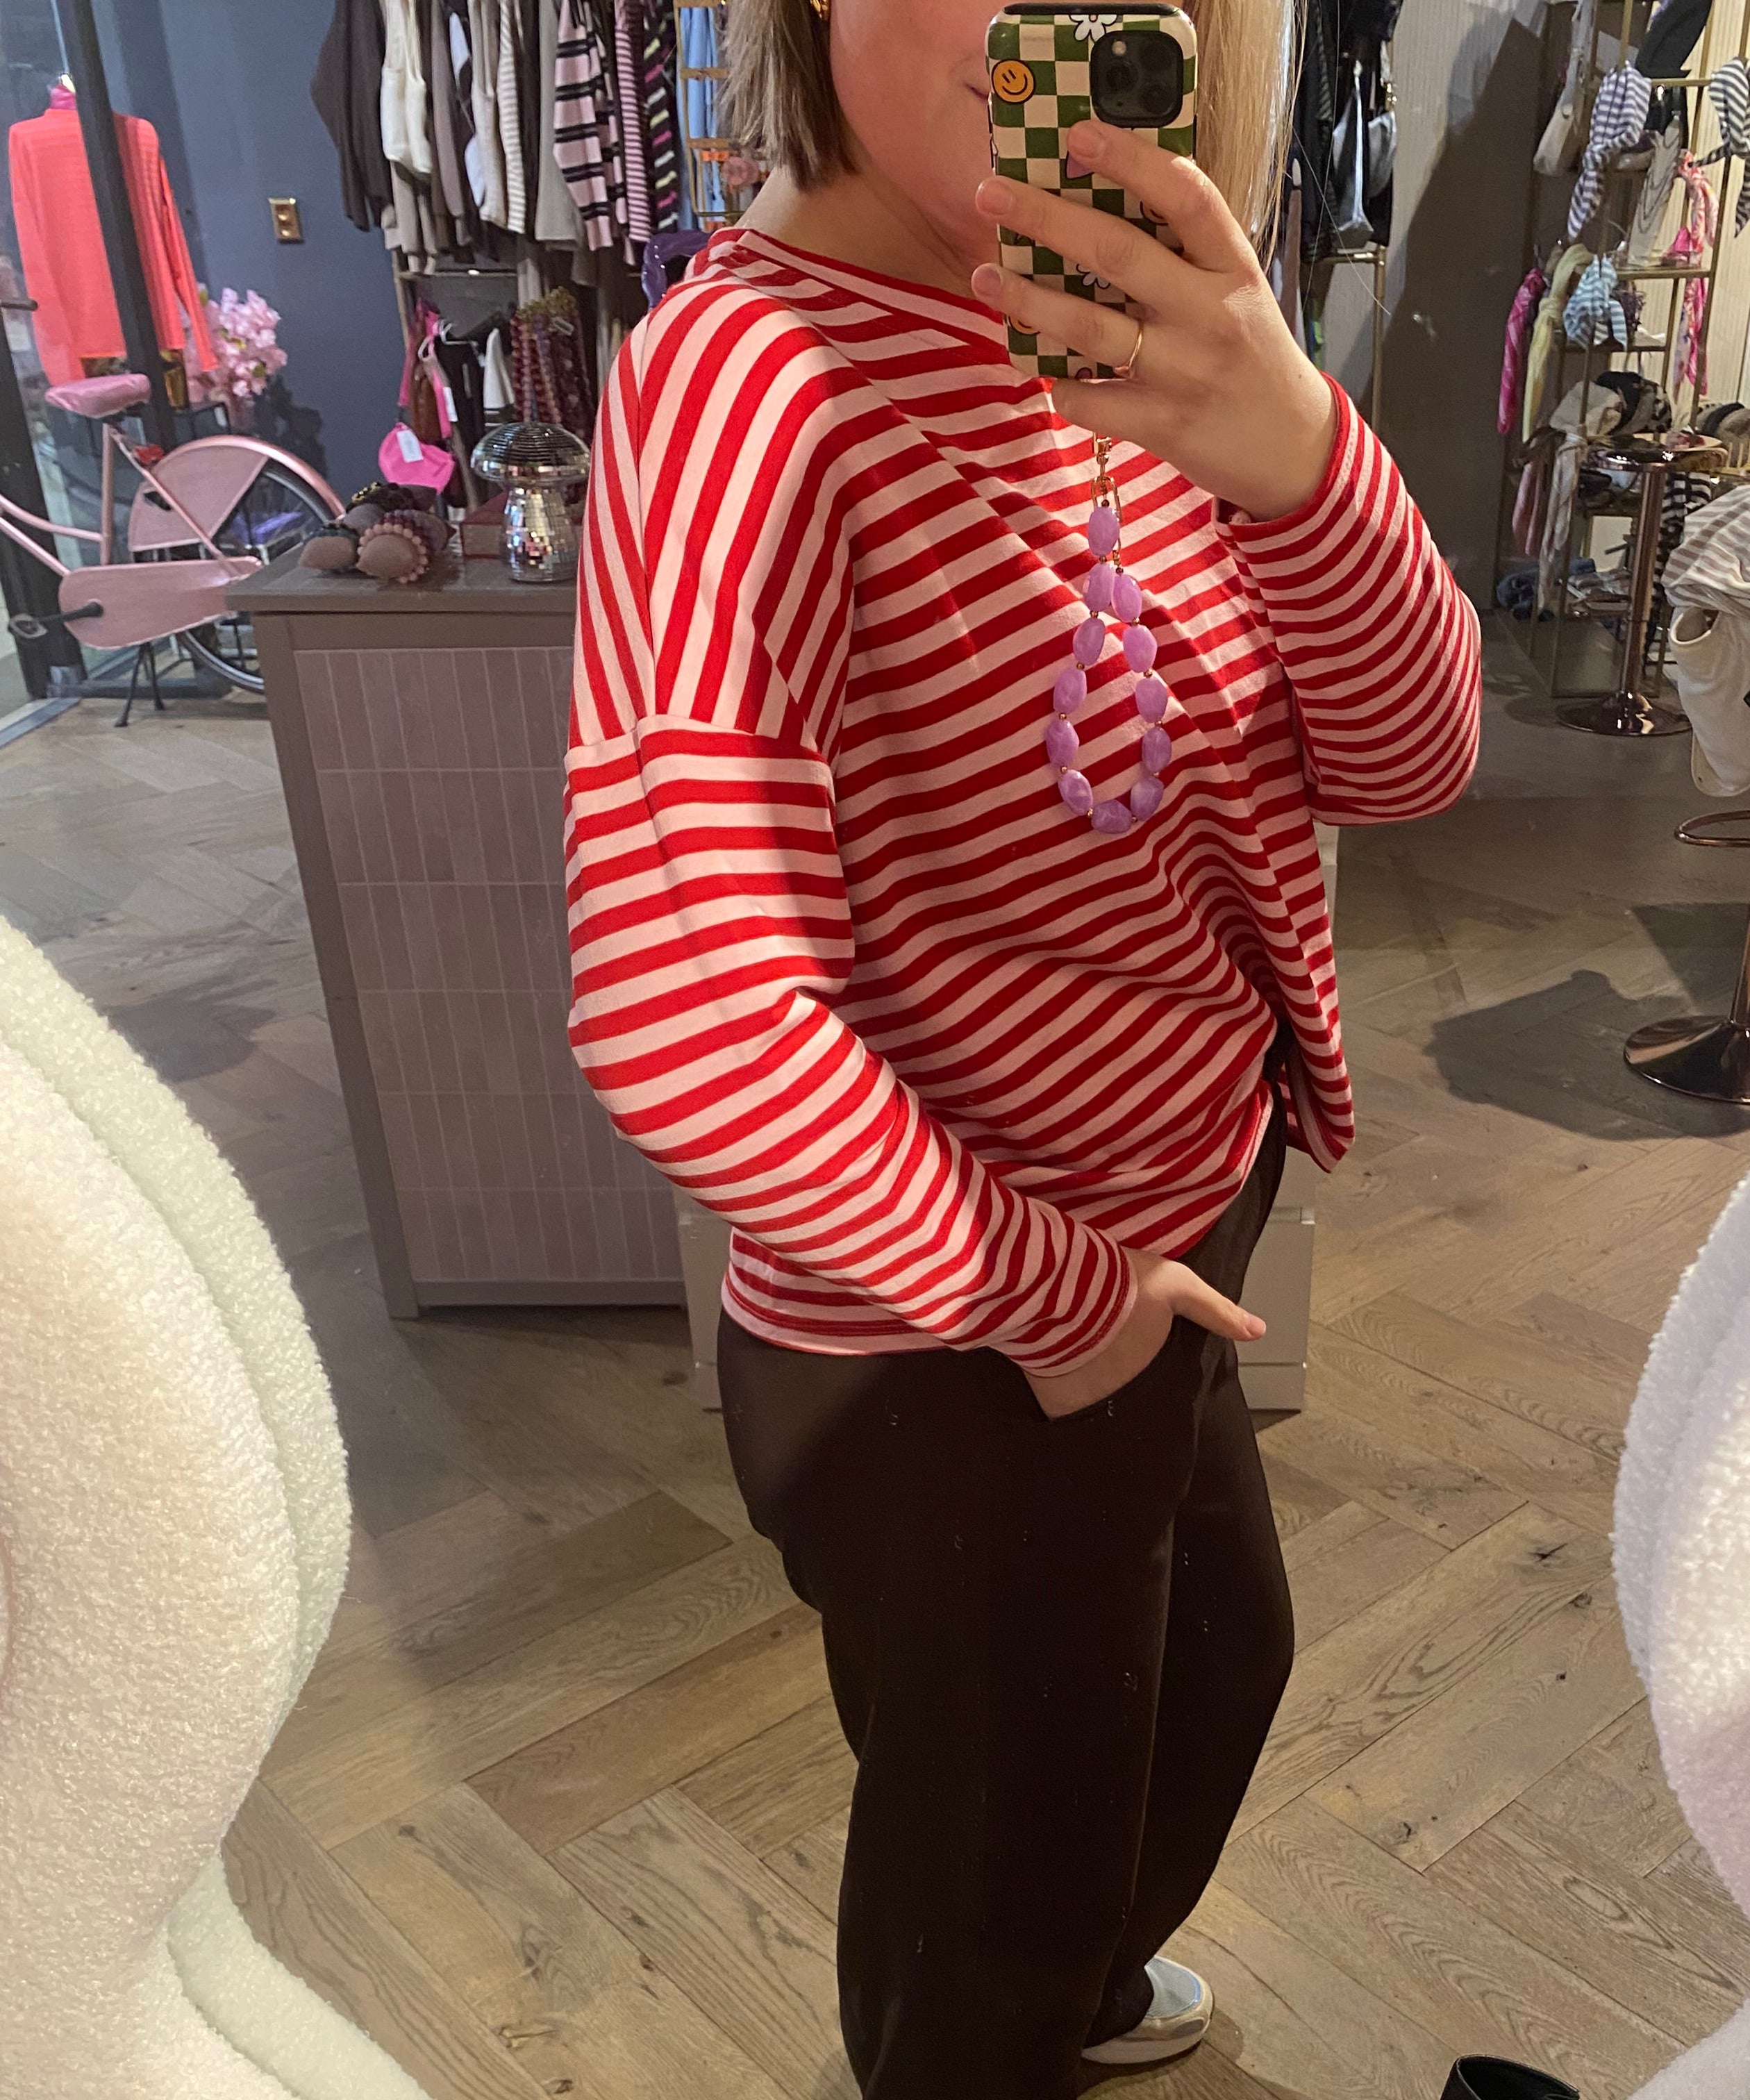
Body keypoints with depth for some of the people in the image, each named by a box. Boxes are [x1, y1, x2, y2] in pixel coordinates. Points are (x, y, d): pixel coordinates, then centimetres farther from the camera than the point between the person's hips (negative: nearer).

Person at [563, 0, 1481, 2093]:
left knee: (1217, 1662, 32)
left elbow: (1407, 756, -9)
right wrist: (1032, 1289, -19)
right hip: (949, 1351, -8)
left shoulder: (1124, 328, -2)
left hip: (1164, 1241, 9)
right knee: (999, 1830, 18)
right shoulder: (755, 369, -27)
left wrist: (1291, 451, -29)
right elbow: (691, 1035, -36)